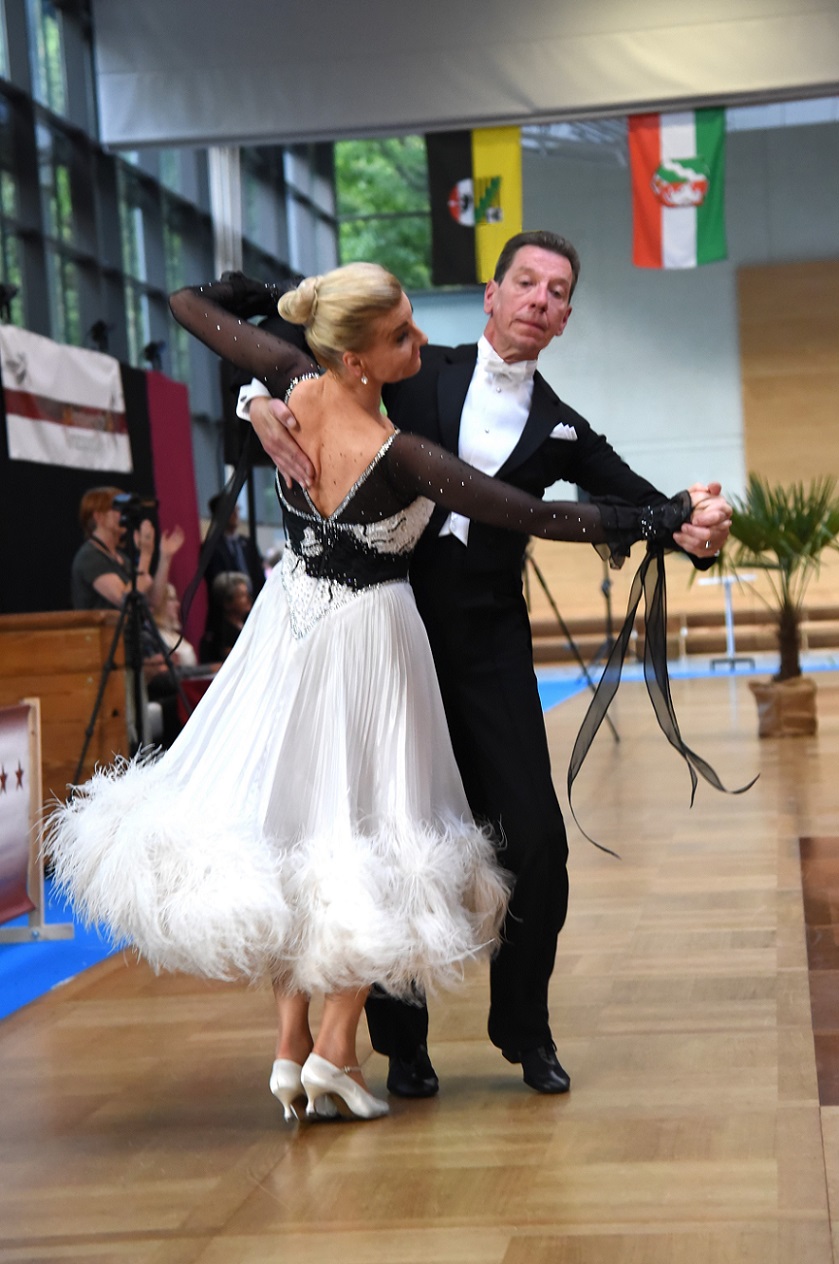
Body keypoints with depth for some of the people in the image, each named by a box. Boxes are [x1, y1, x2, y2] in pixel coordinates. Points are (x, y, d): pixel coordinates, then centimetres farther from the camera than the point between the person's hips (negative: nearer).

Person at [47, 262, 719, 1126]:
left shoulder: (290, 389, -13)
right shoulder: (396, 455, -29)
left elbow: (189, 302, 1)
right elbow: (531, 516, -28)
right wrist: (655, 520, -22)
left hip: (292, 618, 6)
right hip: (365, 634, -6)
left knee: (289, 805, 14)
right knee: (367, 829, 7)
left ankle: (290, 1042, 16)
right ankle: (334, 1050, 11)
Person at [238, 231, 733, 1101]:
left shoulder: (559, 428, 10)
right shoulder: (417, 373, 5)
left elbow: (641, 502, 1)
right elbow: (292, 359, 9)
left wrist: (693, 532, -22)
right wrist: (261, 402, -14)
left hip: (487, 648, 1)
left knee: (534, 841, -3)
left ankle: (525, 1031, 18)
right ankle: (402, 1043, 20)